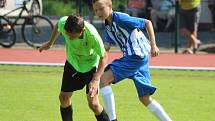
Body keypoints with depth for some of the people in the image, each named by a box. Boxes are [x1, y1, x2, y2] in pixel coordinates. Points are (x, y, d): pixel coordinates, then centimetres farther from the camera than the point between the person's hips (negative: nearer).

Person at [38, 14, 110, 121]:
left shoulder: (93, 35, -38)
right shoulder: (63, 22, -28)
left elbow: (104, 57, -23)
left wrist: (96, 80, -32)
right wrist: (50, 43, 17)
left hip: (90, 65, -4)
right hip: (72, 63, 4)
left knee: (93, 103, -11)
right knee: (64, 97, 5)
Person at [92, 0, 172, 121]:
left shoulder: (120, 18, -12)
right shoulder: (108, 26, 14)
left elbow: (147, 23, -11)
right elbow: (107, 46, 9)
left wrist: (153, 45, -15)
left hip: (137, 55, -10)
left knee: (104, 79, -13)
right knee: (144, 98, 12)